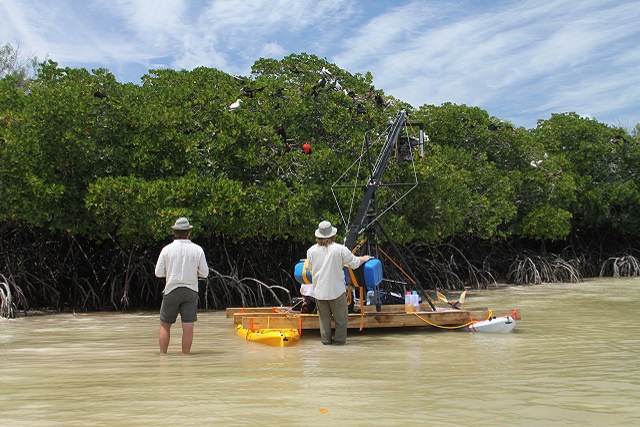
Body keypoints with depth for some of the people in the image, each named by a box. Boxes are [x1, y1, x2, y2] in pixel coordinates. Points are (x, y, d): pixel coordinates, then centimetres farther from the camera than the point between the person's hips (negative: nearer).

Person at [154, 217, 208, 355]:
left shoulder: (167, 249, -3)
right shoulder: (197, 249, -1)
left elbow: (158, 272, 0)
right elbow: (204, 273, 2)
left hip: (172, 290, 0)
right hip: (191, 291, 1)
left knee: (165, 325, 10)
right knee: (188, 327, 2)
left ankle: (162, 355, 10)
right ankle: (185, 356, 3)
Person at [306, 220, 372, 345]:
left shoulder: (311, 250, -2)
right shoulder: (340, 249, -11)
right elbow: (355, 263, -2)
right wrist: (363, 259, 19)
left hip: (319, 290, 3)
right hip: (336, 290, -3)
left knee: (324, 317, 14)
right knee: (340, 317, 11)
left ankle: (326, 340, 18)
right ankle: (339, 340, 13)